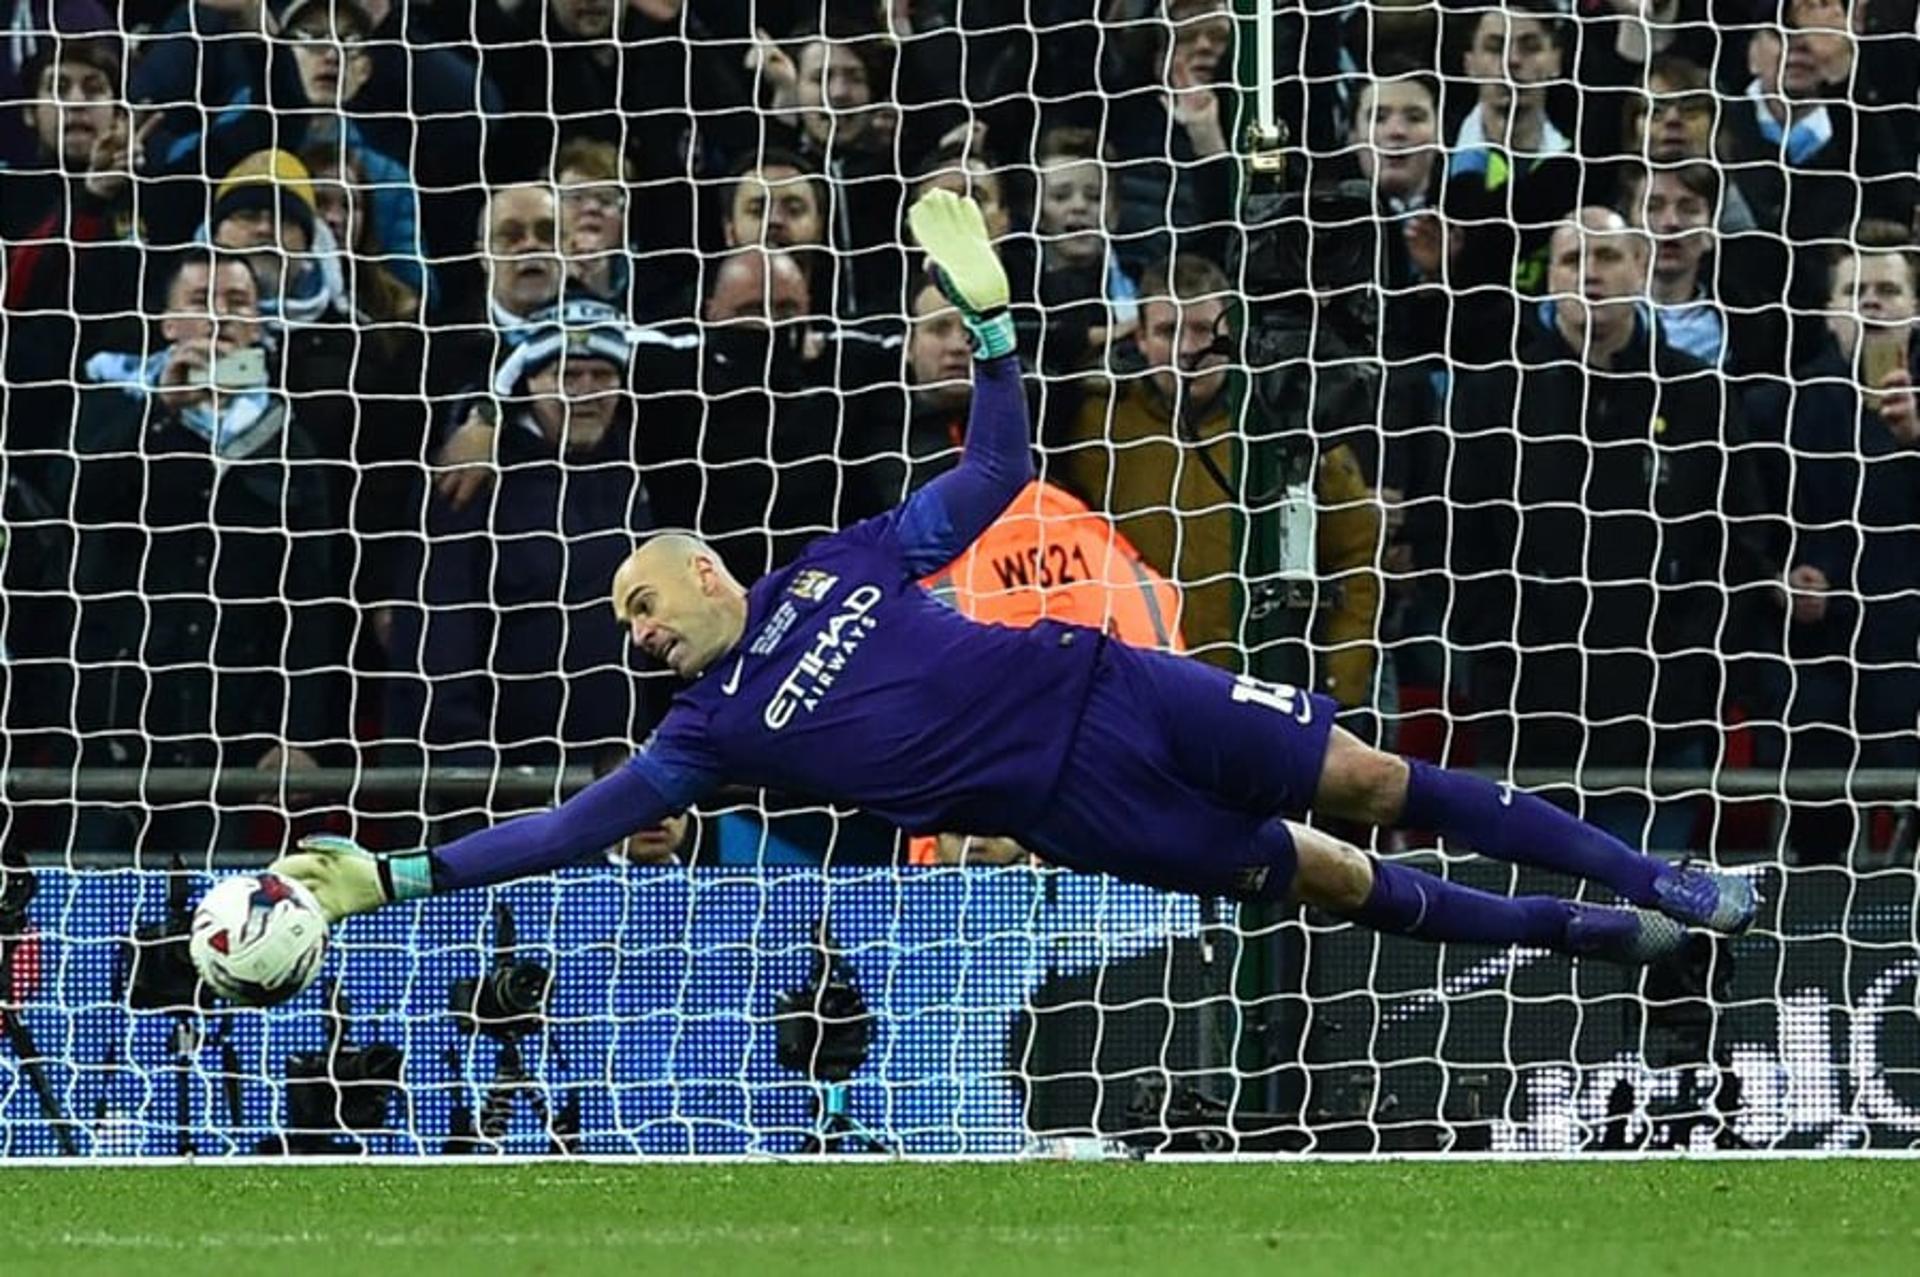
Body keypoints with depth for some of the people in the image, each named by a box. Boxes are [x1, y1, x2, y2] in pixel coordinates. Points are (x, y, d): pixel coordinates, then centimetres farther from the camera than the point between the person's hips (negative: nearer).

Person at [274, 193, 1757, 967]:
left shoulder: (843, 561, 8)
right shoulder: (713, 733, 2)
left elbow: (999, 470, 14)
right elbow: (575, 826, -2)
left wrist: (989, 319, 0)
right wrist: (388, 877, -9)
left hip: (1109, 690, 1)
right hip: (1073, 805, -1)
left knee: (1374, 781, -2)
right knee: (1328, 878, -5)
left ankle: (1653, 880, 7)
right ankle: (1603, 930, 3)